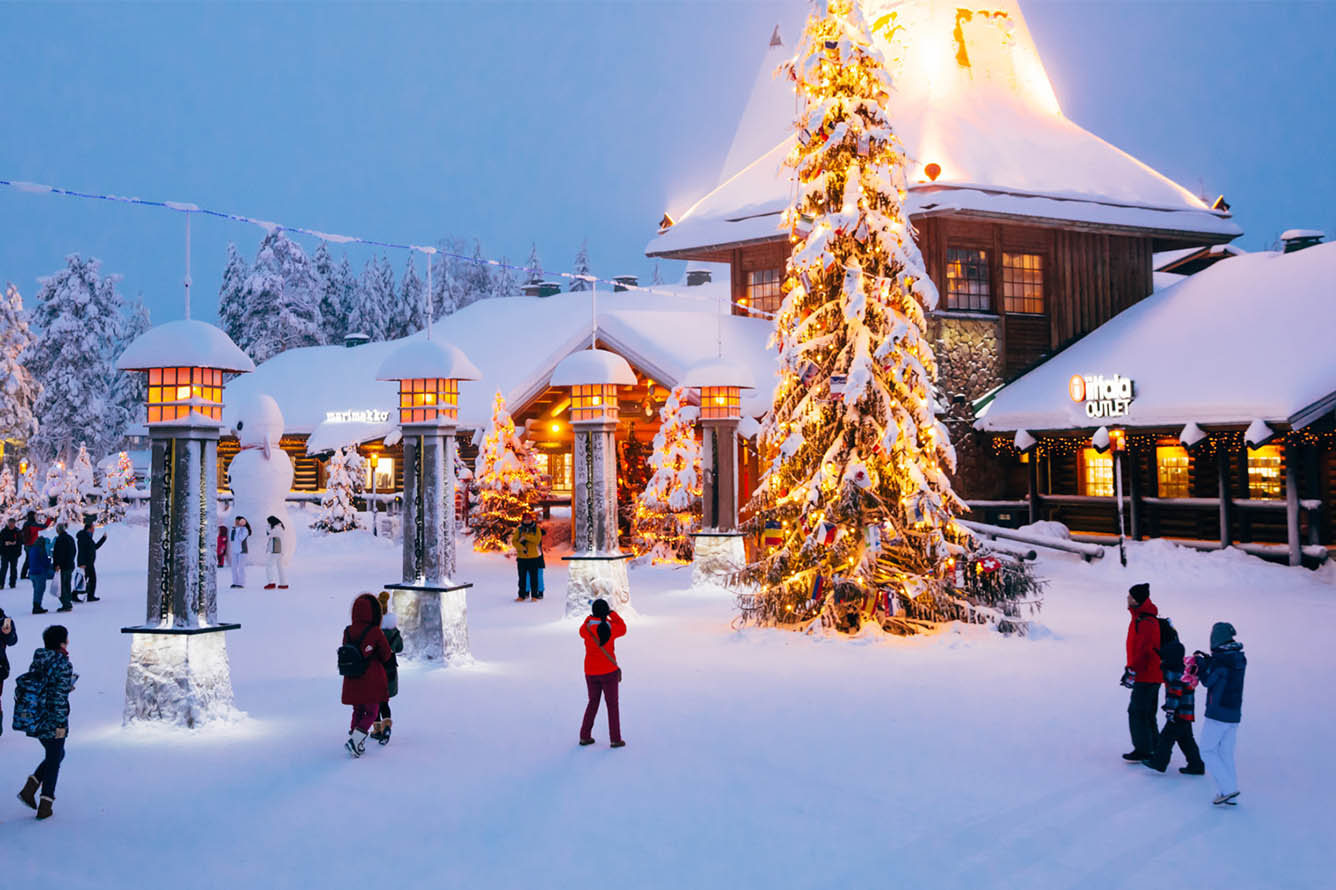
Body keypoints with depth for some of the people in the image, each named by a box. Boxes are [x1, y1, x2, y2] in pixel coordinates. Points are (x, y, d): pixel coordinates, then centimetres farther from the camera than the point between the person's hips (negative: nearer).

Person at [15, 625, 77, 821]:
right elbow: (59, 696, -20)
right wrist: (61, 724, -16)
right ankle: (45, 806, 11)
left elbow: (31, 687, 10)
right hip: (53, 721, -7)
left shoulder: (37, 661, 4)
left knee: (56, 755, 24)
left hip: (35, 720, 7)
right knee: (54, 760, 7)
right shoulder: (63, 665, -18)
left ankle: (30, 788, 10)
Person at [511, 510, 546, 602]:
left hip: (534, 557, -1)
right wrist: (522, 548, -21)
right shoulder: (519, 529, 4)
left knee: (534, 577, 0)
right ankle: (522, 595, 12)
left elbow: (537, 540, -14)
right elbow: (514, 541, -5)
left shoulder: (537, 529, 2)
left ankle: (535, 595, 6)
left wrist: (525, 537, -21)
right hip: (522, 558, 1)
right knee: (522, 577, 5)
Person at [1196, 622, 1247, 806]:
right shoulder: (1239, 658, 8)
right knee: (1226, 754, 13)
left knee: (1207, 751, 2)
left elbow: (1207, 681, -9)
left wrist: (1200, 662, 4)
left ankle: (1227, 788, -7)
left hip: (1217, 714, -8)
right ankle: (1230, 797, 13)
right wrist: (1207, 661, 12)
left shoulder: (1220, 659, -17)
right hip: (1234, 714, 8)